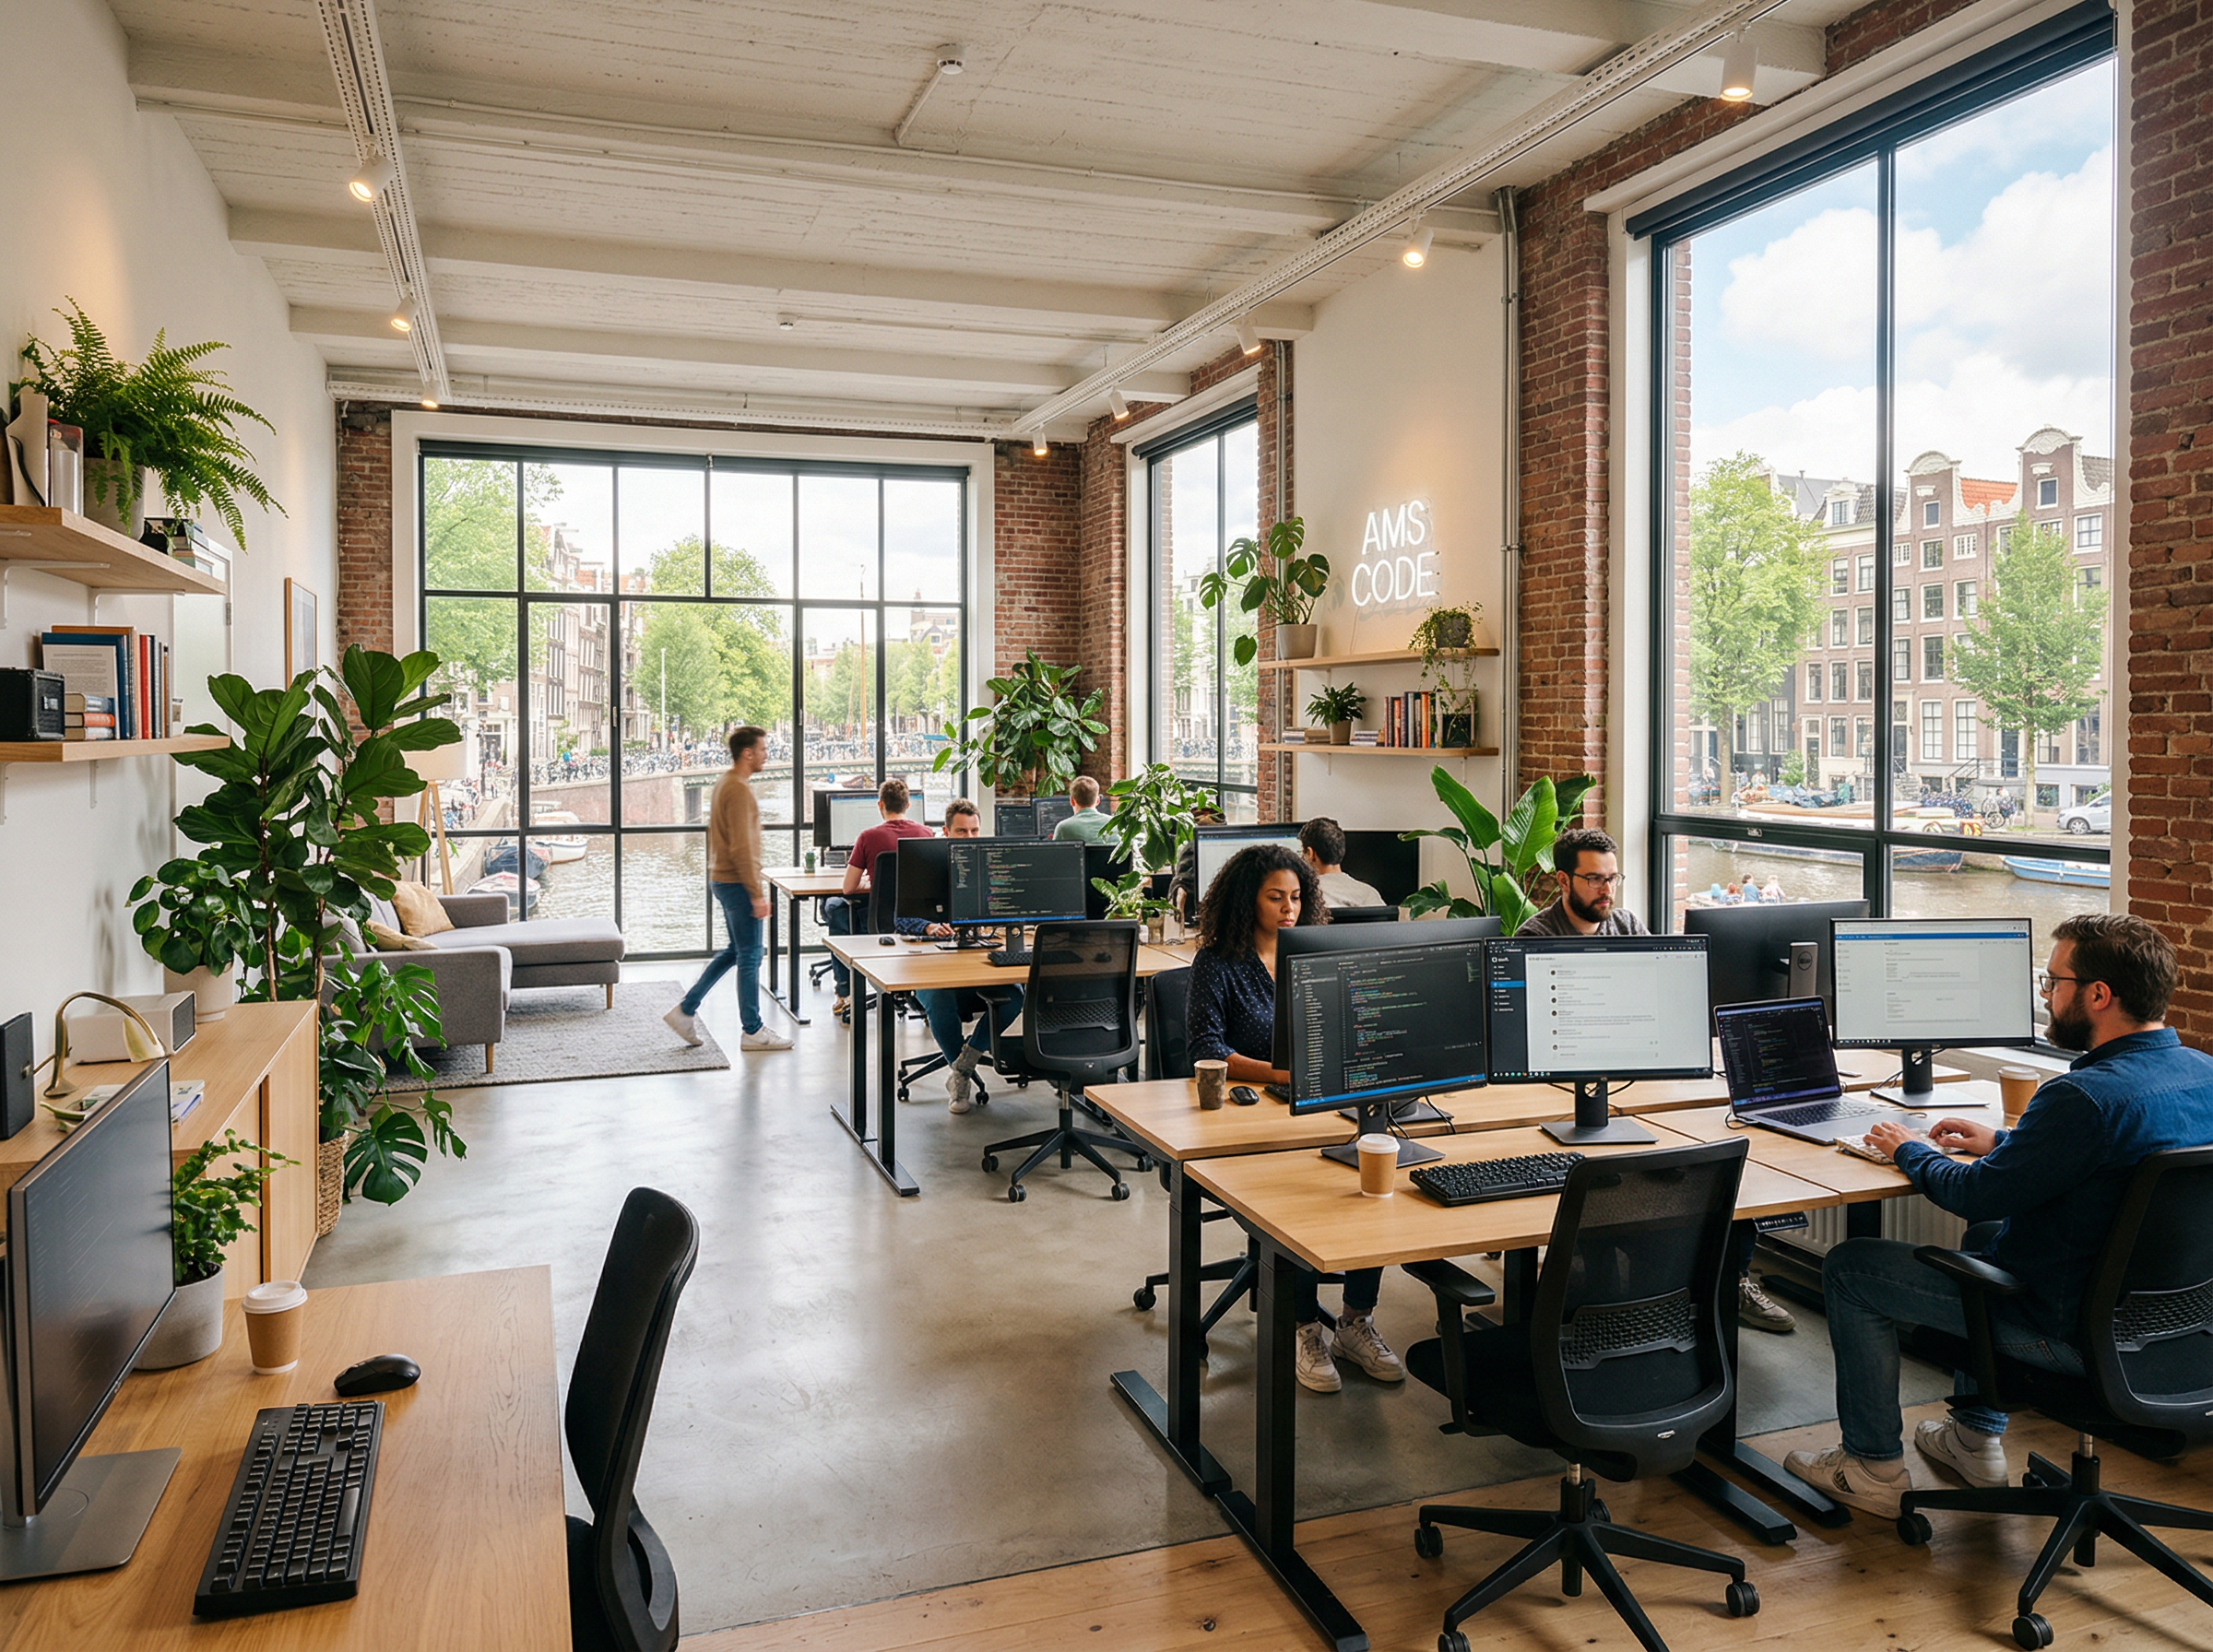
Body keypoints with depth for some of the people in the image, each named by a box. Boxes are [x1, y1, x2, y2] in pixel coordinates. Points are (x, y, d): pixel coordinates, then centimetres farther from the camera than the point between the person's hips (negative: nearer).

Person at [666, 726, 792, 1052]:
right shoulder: (739, 790, -19)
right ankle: (753, 1032, 8)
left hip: (723, 879, 10)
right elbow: (742, 848, -23)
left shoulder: (725, 784, 14)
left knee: (735, 951, 18)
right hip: (737, 883, -10)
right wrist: (757, 894, -21)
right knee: (749, 957, -1)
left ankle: (686, 1010, 20)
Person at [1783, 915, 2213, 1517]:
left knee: (1849, 1268, 3)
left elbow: (1975, 1195, -22)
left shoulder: (2086, 1096, -31)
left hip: (2068, 1330, -9)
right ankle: (1978, 1438, 39)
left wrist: (1911, 1151, -3)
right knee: (1986, 1232, 35)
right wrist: (2004, 1142, 12)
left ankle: (1874, 1468, 17)